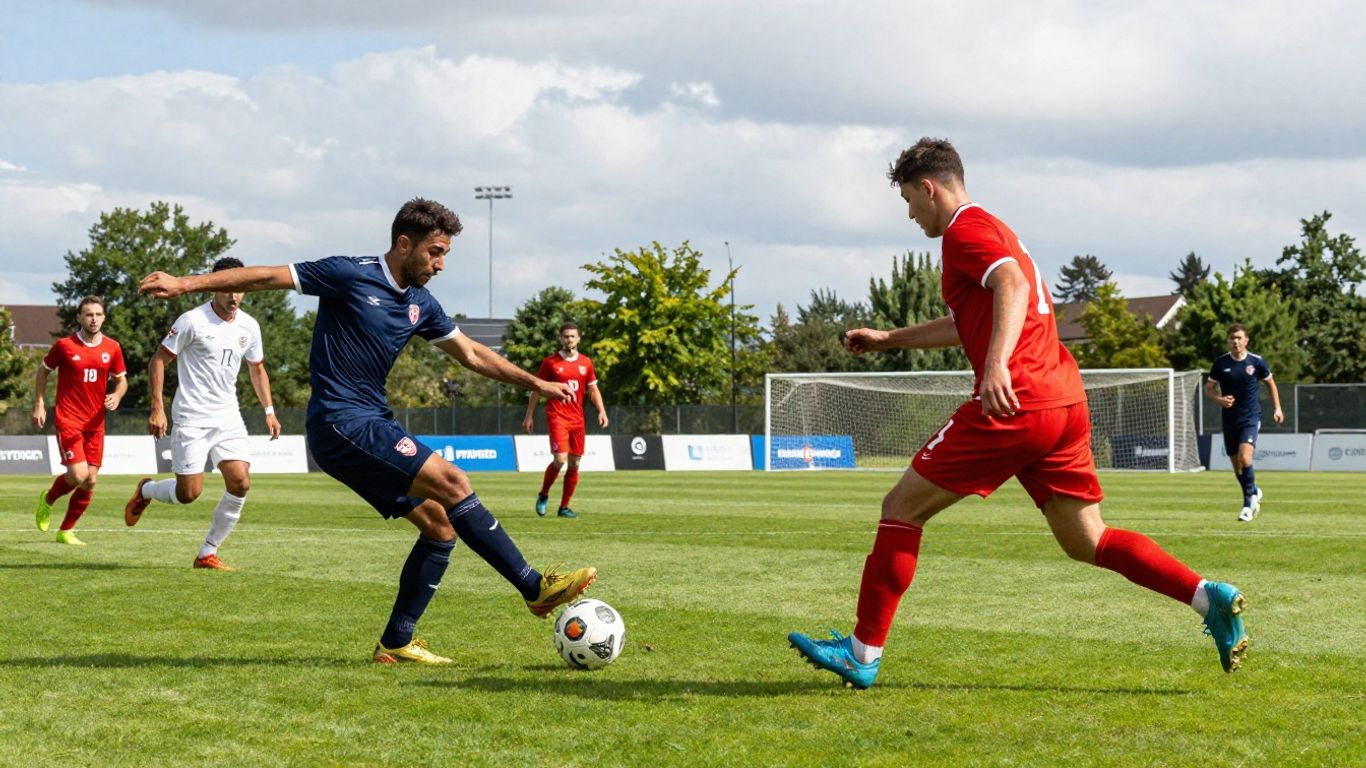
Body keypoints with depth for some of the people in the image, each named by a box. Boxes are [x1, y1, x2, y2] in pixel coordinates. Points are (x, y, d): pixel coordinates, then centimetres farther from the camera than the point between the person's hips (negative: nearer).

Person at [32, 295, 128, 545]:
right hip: (68, 419, -4)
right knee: (78, 475, -18)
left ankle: (66, 531, 18)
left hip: (95, 423, 4)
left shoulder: (112, 348, 2)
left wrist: (116, 396, -9)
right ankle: (48, 499, 15)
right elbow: (43, 370, 8)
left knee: (90, 481, 2)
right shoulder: (64, 345, -6)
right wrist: (39, 404, 3)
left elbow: (121, 379, 13)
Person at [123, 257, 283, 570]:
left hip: (228, 418, 5)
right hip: (192, 419, -5)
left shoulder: (249, 326, 7)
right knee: (189, 492, -9)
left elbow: (257, 369, 22)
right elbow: (158, 360, -7)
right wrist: (157, 409, -14)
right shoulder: (193, 321, -11)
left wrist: (269, 410, 13)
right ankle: (144, 491, 26)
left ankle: (207, 554, 4)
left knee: (240, 483, -10)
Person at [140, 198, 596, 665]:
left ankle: (396, 643, 9)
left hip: (373, 425, 9)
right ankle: (534, 587, -12)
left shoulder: (420, 305, 13)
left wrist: (536, 383, 25)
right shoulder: (350, 275, -9)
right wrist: (185, 284, -11)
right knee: (453, 483, -17)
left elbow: (470, 354, 25)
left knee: (440, 525, 2)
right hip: (340, 424, -9)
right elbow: (266, 277, -7)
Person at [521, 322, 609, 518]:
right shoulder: (550, 362, -1)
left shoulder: (586, 363, 9)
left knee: (575, 463, 3)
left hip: (577, 419, 5)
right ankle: (543, 495, 5)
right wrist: (529, 416, 2)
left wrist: (601, 411, 1)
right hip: (557, 416, -4)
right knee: (560, 459, -18)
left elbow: (593, 389, 16)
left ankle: (564, 507, 12)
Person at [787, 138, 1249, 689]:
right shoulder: (993, 229, 27)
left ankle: (863, 654, 2)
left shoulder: (964, 229, -4)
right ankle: (1211, 598, -3)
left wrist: (997, 364, -37)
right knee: (1086, 542, 11)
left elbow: (1013, 286, -23)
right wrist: (888, 339, 43)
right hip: (1065, 399, 10)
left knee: (901, 508, 0)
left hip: (1014, 402, -9)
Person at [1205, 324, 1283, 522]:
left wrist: (1277, 408, 8)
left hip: (1251, 418, -3)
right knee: (1237, 467, 9)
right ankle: (1254, 492, 36)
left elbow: (1270, 383, 13)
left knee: (1245, 458, -22)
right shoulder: (1221, 363, 0)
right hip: (1229, 419, 3)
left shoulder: (1256, 362, -3)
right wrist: (1219, 399, -14)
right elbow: (1208, 388, 7)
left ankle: (1248, 503, -11)